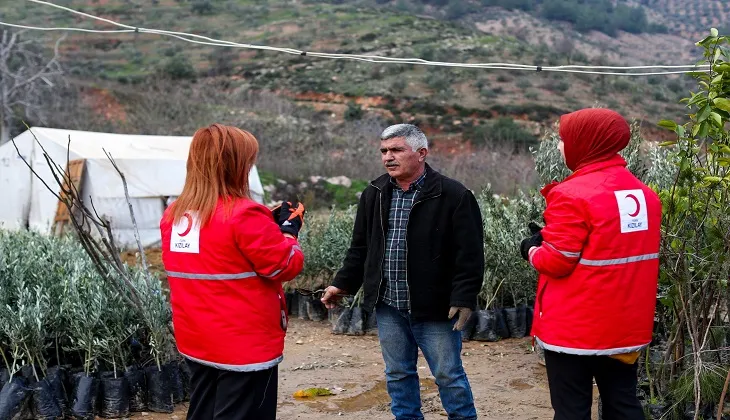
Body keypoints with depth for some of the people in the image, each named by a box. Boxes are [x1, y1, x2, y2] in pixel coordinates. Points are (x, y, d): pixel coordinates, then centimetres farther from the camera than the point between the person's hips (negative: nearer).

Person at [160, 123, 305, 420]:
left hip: (196, 342, 8)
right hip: (246, 344, -7)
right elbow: (286, 266, -14)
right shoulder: (244, 215, -19)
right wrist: (288, 229, 3)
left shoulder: (173, 215, 4)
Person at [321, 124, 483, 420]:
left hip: (434, 307, -5)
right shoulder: (374, 194, 7)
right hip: (387, 307, 5)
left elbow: (469, 255, -13)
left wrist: (464, 298, -19)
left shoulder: (453, 195, -11)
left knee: (448, 374, 6)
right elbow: (360, 247, 15)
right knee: (398, 374, 16)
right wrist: (343, 284, 11)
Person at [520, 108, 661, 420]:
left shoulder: (573, 195, -18)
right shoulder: (644, 194, 6)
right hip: (627, 326, 7)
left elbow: (556, 262, -18)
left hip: (575, 328, -7)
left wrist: (532, 250, 3)